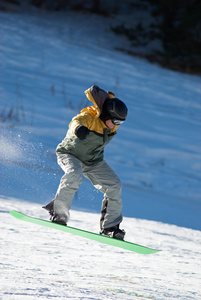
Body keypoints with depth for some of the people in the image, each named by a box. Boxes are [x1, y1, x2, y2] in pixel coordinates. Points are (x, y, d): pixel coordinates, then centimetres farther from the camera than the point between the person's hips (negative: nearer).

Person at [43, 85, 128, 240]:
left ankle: (110, 226, 1)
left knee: (115, 185, -7)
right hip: (70, 155, -6)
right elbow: (76, 122, -54)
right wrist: (78, 128, -74)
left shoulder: (113, 123, -10)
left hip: (94, 161, 6)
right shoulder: (89, 117, -30)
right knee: (75, 175, -38)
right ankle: (58, 213, -33)